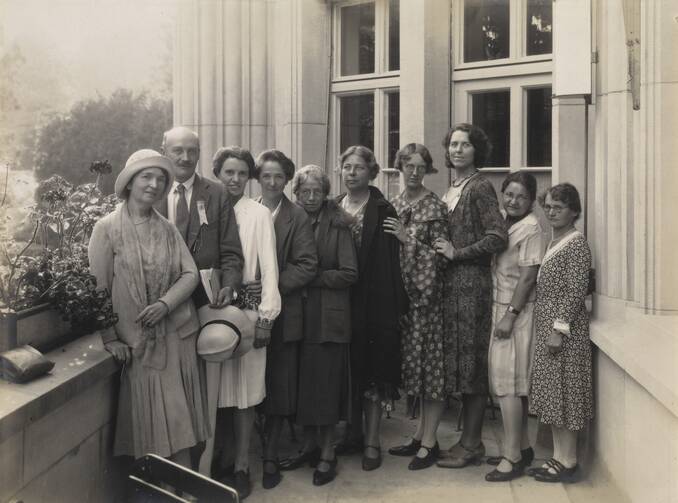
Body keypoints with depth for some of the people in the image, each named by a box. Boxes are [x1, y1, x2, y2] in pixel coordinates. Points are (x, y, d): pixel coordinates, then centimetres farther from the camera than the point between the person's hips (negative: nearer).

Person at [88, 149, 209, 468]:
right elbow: (98, 287, -5)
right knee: (148, 419, 3)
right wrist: (110, 338, -9)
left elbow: (190, 273, 2)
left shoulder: (167, 230, 7)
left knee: (180, 418, 6)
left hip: (176, 336, 3)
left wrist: (165, 304, -15)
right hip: (136, 341, -3)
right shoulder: (107, 228, -4)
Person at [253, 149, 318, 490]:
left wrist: (273, 287, -16)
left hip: (282, 315, -2)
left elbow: (307, 265, -8)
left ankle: (270, 458, 19)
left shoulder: (297, 217, 0)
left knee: (278, 390, 6)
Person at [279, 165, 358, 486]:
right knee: (301, 381, 9)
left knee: (326, 383, 2)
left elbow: (349, 274, -8)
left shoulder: (337, 225, -3)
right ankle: (309, 445, 26)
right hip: (298, 315, 4)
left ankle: (327, 452, 15)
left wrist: (312, 277, -12)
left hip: (329, 317, -3)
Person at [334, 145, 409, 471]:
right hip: (341, 298, 5)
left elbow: (391, 262, -10)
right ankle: (353, 432, 24)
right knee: (347, 369, 10)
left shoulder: (383, 212, -5)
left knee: (373, 368, 1)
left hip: (374, 300, -4)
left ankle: (372, 441, 10)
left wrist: (395, 306, -16)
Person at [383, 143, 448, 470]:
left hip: (426, 294, -5)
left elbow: (440, 254, -11)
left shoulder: (435, 207, -6)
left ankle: (429, 442, 9)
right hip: (401, 293, 5)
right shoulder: (393, 205, 10)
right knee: (414, 363, 11)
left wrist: (408, 238, -17)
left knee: (430, 364, -1)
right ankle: (421, 434, 21)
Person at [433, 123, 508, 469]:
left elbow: (498, 237, -15)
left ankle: (471, 443, 10)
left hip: (472, 283, -8)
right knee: (459, 358, 10)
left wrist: (458, 253, -12)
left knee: (471, 360, -1)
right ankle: (470, 438, 21)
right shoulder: (451, 189, 16)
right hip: (452, 283, 8)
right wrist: (443, 250, 5)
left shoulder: (480, 187, -7)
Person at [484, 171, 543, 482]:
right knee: (511, 383, 13)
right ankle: (522, 447, 25)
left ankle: (512, 457, 3)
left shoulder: (530, 228, -11)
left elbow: (528, 277, -15)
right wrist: (501, 314, 5)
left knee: (507, 381, -5)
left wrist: (510, 315, -17)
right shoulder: (500, 220, 11)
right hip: (499, 307, 7)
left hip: (516, 311, -7)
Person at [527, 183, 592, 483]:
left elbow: (576, 291, -16)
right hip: (546, 327, 8)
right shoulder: (553, 242, 15)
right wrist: (545, 330, 12)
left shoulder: (577, 243, -10)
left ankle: (568, 462, 8)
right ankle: (558, 456, 21)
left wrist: (559, 328, -20)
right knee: (552, 393, 11)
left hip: (564, 327, -8)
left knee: (563, 392, -2)